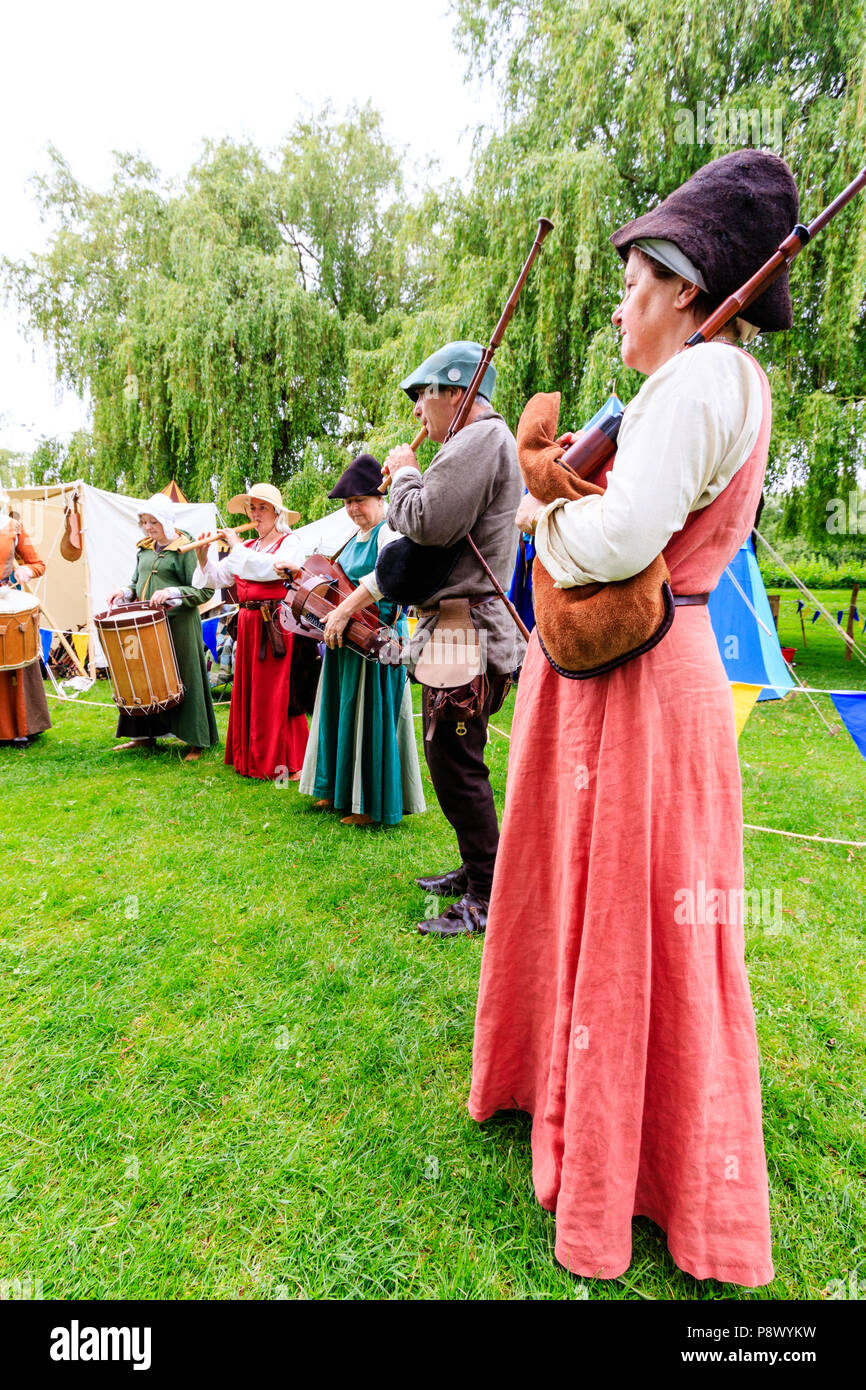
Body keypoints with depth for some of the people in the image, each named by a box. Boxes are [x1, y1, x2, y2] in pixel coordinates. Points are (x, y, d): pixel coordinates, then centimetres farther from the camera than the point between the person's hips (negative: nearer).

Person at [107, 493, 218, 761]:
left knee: (183, 679, -2)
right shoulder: (145, 548, 14)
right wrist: (125, 592, 5)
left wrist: (171, 592, -24)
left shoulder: (186, 547, -7)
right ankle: (145, 734, 25)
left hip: (177, 625, -7)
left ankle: (196, 742, 7)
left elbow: (205, 590, -13)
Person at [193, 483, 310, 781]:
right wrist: (204, 557, -2)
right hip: (248, 625, 7)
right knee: (247, 690, 9)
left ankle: (286, 762, 2)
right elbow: (217, 579, 15)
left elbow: (272, 567, -21)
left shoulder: (290, 543, -1)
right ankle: (252, 757, 21)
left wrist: (237, 548, -11)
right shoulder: (246, 546, 17)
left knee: (278, 692, -6)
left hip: (277, 626, -7)